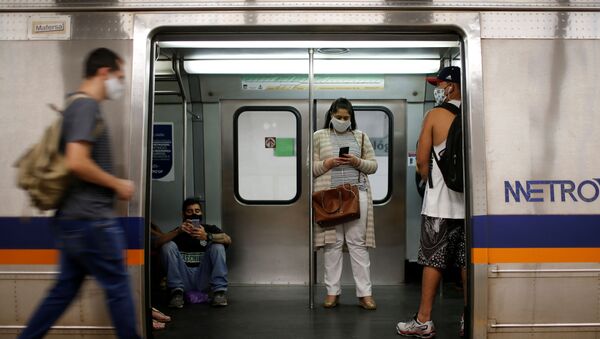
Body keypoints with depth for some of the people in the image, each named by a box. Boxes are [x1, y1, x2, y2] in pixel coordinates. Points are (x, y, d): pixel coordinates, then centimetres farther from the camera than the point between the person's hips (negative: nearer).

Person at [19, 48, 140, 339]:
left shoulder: (77, 106, 16)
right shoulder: (86, 107, -14)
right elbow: (76, 163, -25)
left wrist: (111, 186, 17)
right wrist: (118, 185, -13)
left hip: (75, 218, 10)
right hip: (90, 219, -10)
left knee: (65, 288, 15)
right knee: (118, 286, 1)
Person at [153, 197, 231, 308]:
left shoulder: (210, 229, 11)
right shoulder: (177, 232, 11)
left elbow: (228, 240, -11)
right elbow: (157, 243, -9)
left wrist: (207, 236, -30)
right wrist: (178, 231, -26)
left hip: (204, 280, 0)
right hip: (184, 280, 1)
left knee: (217, 245, -16)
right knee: (168, 245, -14)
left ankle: (219, 291, -22)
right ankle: (177, 291, -19)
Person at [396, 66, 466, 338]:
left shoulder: (435, 115, -4)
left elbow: (421, 161, -4)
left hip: (440, 202, -4)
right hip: (470, 199, 4)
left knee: (433, 261, 1)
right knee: (468, 261, 8)